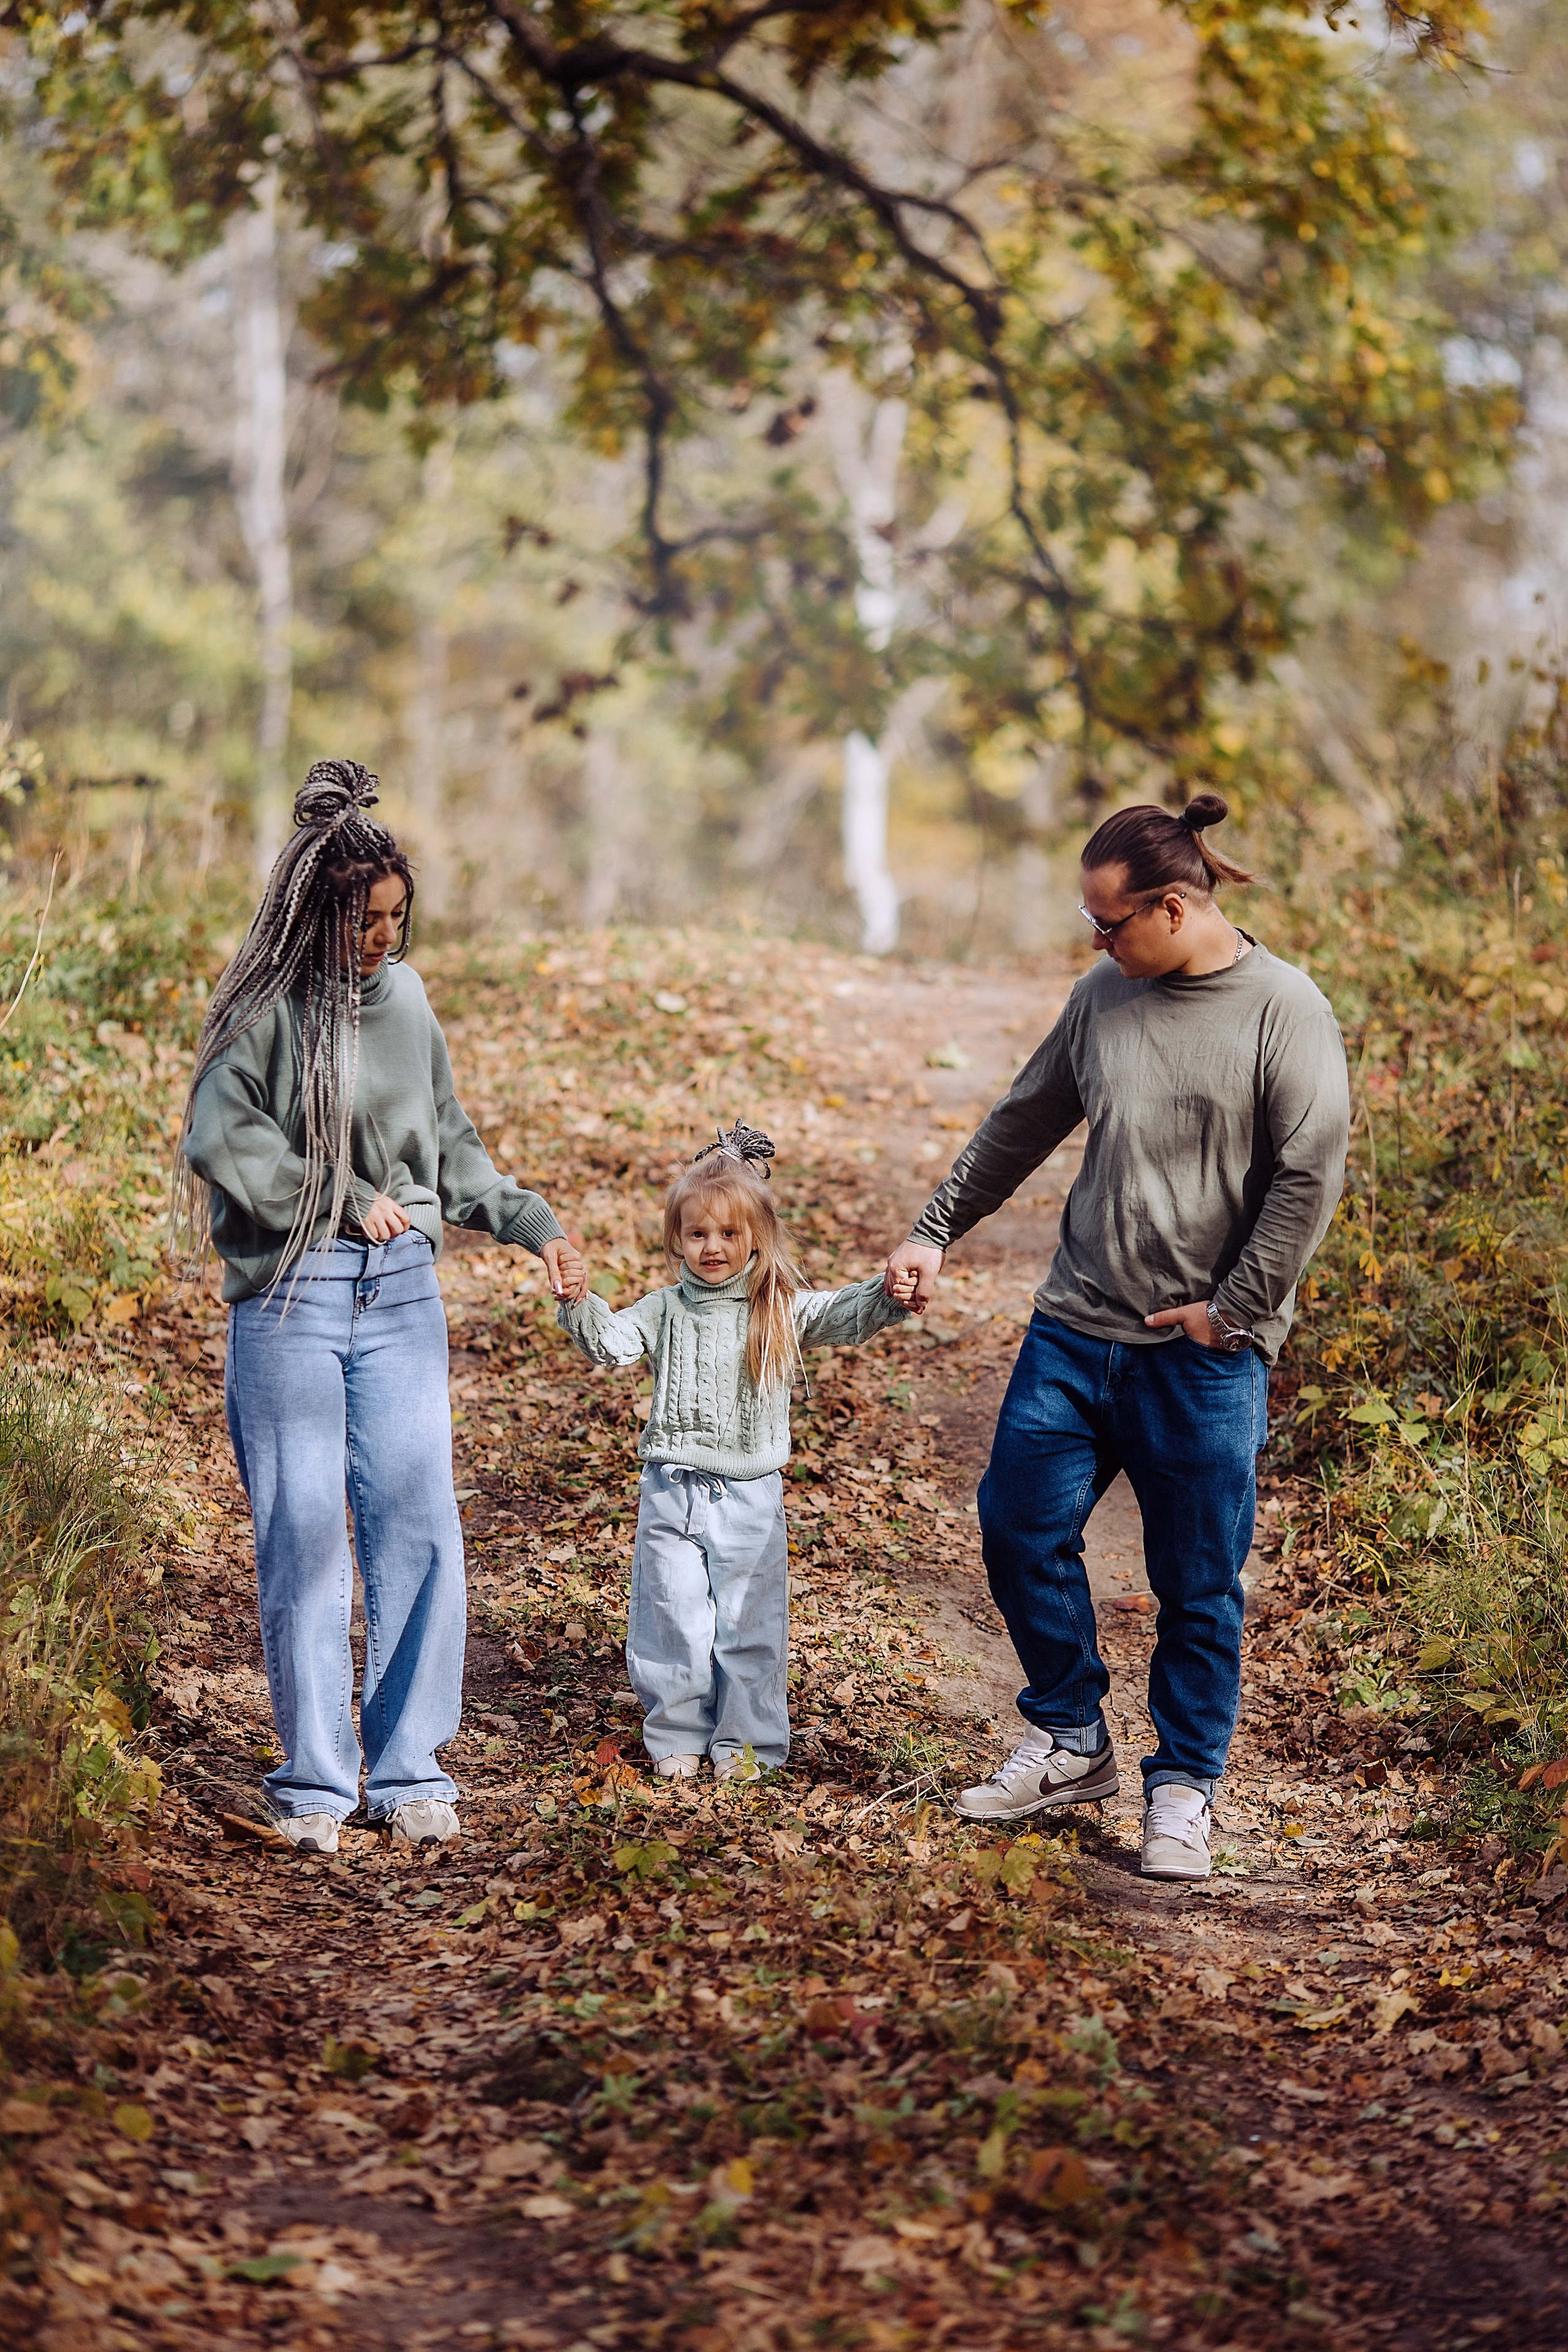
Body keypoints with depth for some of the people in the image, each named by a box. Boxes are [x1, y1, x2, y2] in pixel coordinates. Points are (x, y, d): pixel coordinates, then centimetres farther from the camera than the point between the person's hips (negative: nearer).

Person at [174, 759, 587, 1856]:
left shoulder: (404, 997, 10)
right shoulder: (268, 1009, -5)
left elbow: (449, 1143, 18)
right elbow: (218, 1139, -12)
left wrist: (535, 1223, 10)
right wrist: (343, 1200, -10)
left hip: (401, 1292, 4)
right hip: (290, 1298, -4)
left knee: (417, 1526, 0)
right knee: (303, 1537, -1)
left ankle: (410, 1768, 10)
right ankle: (314, 1780, 9)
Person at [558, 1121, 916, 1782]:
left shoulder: (781, 1311, 0)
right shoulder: (665, 1311, 4)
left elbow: (841, 1317, -12)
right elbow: (610, 1341, -6)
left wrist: (886, 1297, -31)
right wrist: (579, 1303, -24)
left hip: (749, 1496, -1)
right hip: (672, 1492, 1)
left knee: (748, 1623, 5)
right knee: (673, 1620, 4)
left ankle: (746, 1739, 18)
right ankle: (677, 1737, 18)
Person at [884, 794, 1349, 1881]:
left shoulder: (1285, 1011, -9)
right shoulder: (1103, 997, 6)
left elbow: (1309, 1179, -11)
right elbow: (1020, 1127, 17)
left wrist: (1230, 1310, -12)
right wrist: (936, 1233, 16)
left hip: (1205, 1356, -5)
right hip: (1075, 1332, 5)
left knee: (1197, 1583, 3)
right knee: (1021, 1531, 5)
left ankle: (1184, 1789, 18)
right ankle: (1072, 1742, 23)